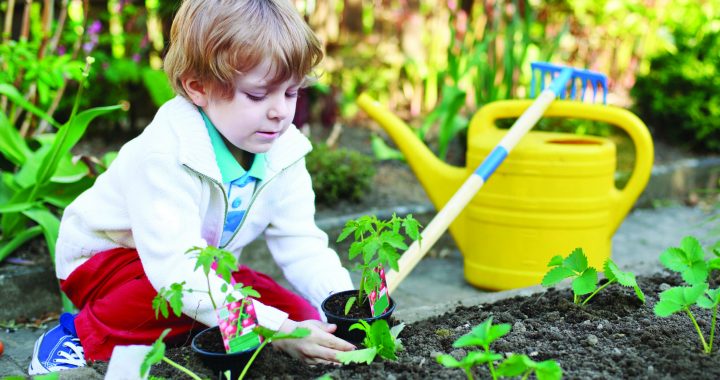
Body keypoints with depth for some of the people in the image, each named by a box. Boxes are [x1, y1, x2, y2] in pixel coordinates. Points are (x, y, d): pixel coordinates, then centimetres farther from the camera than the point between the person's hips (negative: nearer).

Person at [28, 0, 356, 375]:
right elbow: (177, 268, -42)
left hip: (201, 266, 7)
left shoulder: (284, 152, -13)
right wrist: (275, 329, -49)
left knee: (301, 315, -8)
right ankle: (86, 334, -14)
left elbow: (302, 244, -12)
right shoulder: (164, 156, -35)